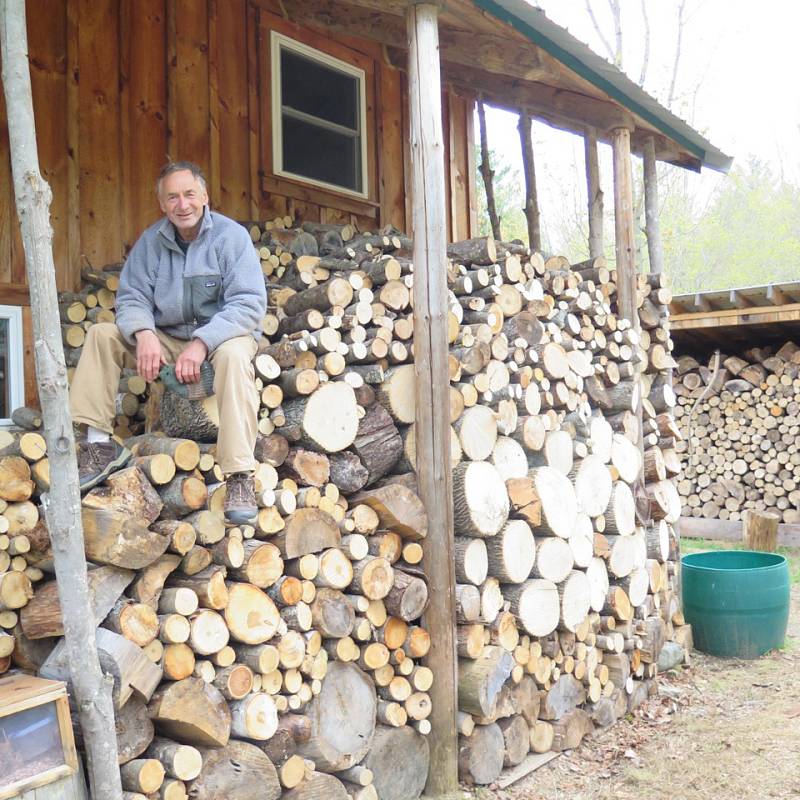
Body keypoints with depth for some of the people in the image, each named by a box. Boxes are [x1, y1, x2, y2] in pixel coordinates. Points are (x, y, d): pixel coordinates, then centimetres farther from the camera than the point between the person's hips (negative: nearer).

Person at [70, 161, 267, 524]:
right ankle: (98, 442, -10)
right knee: (102, 334, -10)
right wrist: (144, 334, -25)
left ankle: (239, 476, -39)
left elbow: (249, 303, -21)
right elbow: (132, 297, -1)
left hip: (221, 334, -4)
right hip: (166, 339, 5)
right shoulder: (151, 241, 2)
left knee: (234, 354, -38)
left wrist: (202, 342, -33)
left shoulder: (231, 236, -12)